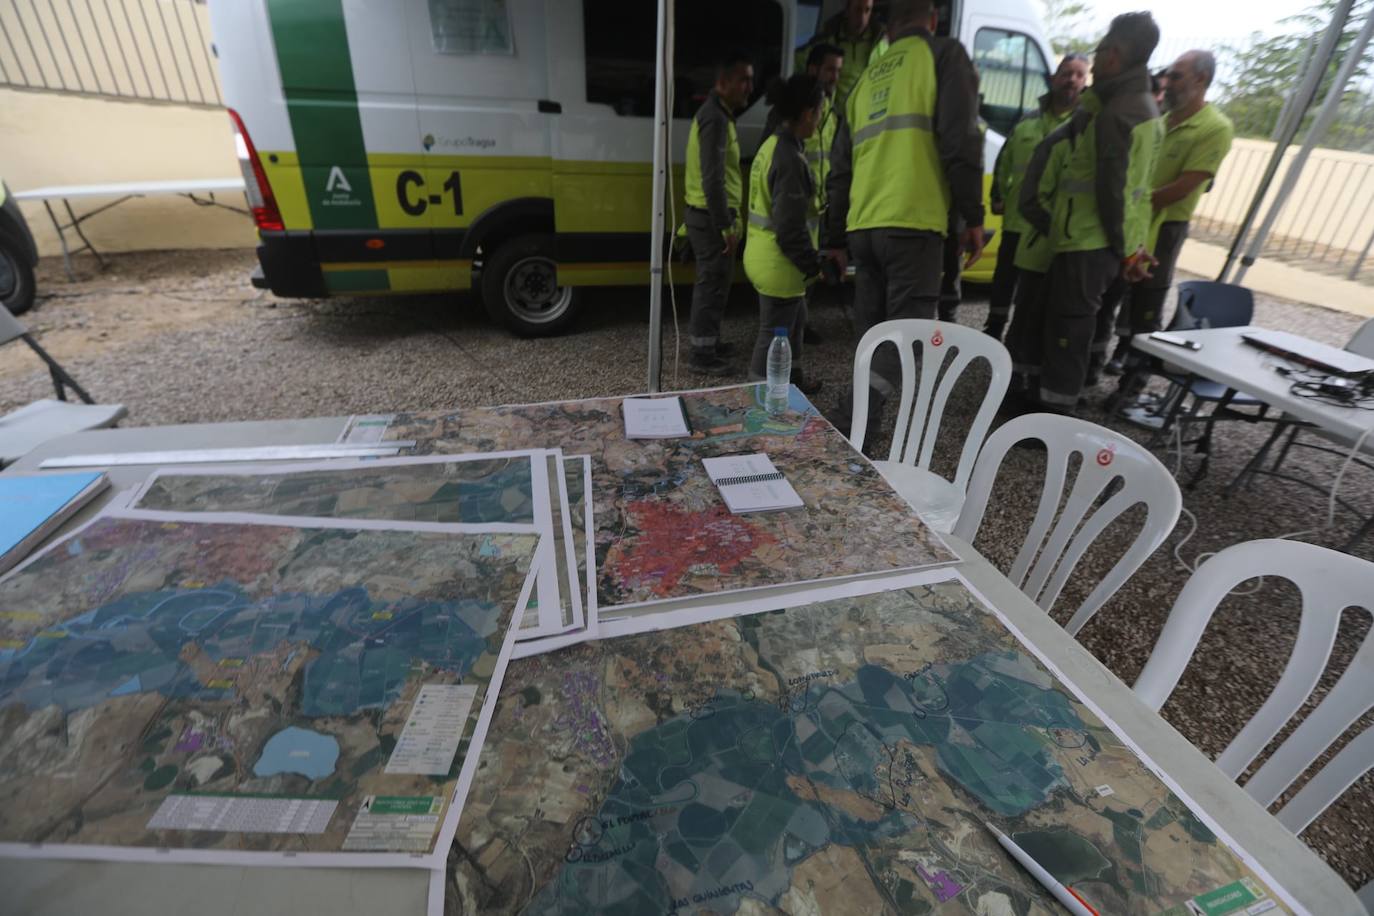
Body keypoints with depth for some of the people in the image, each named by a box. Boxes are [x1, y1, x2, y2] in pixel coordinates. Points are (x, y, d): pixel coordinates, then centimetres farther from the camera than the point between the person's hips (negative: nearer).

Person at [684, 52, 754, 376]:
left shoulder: (717, 113, 18)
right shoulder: (716, 118, -16)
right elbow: (713, 178, -25)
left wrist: (727, 220, 20)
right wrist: (726, 225, -25)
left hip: (707, 213, 11)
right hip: (711, 216, -11)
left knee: (711, 282, 17)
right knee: (713, 283, -6)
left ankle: (708, 343, 28)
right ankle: (702, 354, 0)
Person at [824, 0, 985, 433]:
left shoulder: (867, 77, 23)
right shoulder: (944, 53, 7)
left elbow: (840, 167, 22)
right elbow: (959, 140, -6)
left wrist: (835, 237, 26)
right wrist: (973, 216, -2)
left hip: (863, 225, 6)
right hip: (911, 222, -6)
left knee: (871, 330, 11)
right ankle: (854, 418, -21)